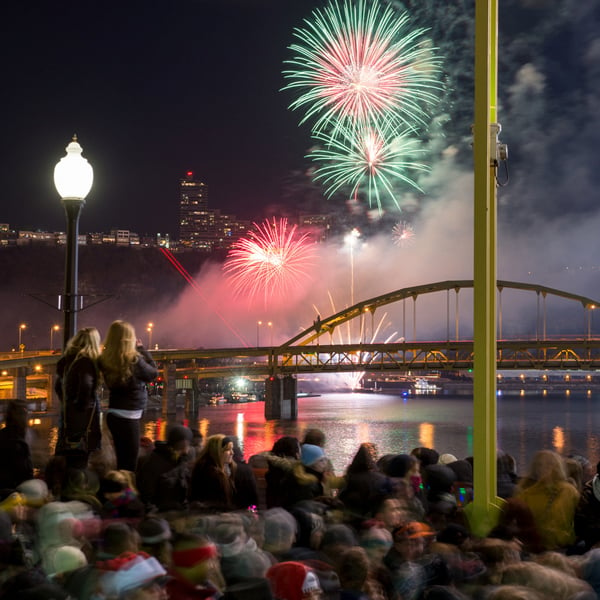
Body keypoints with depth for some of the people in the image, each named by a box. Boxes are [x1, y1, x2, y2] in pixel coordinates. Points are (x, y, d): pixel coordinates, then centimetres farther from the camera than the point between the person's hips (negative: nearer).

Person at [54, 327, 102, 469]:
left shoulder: (66, 360, 9)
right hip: (84, 415, -8)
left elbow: (58, 386, 18)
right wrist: (82, 406, -15)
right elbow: (86, 387, -28)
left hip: (67, 411, 8)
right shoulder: (86, 361, -16)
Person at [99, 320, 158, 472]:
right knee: (129, 465, -1)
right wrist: (141, 349, 5)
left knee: (122, 463, 16)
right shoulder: (134, 360, -18)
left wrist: (138, 351, 8)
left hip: (115, 414, 7)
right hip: (128, 417, -7)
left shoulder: (106, 360, -2)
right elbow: (153, 372, -1)